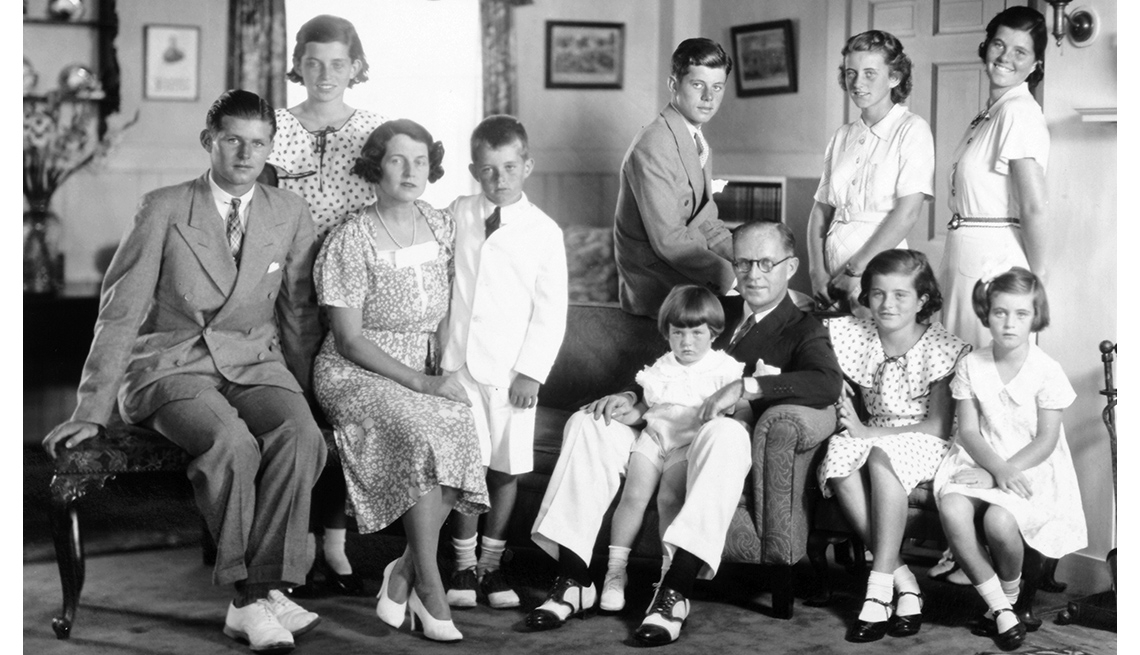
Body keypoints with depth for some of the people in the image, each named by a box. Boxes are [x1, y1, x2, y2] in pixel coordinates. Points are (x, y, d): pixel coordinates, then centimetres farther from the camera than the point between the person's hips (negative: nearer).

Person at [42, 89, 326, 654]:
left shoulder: (289, 214, 8)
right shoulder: (164, 209, 0)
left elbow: (298, 315, 15)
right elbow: (120, 312, -2)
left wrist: (307, 392, 11)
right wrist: (91, 411, -7)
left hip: (256, 362, 3)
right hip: (173, 365, -3)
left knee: (301, 436, -31)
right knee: (232, 444, -34)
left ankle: (262, 594, -29)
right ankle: (249, 594, -23)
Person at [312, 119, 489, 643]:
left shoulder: (442, 227, 7)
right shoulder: (350, 241, -10)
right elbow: (350, 342, -11)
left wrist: (447, 372, -3)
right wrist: (423, 384, -18)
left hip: (427, 372, 5)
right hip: (355, 374, -5)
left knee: (463, 436, -27)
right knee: (424, 434, -32)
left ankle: (404, 573, -11)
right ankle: (428, 586, -20)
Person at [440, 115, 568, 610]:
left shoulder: (543, 231, 0)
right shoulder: (456, 216, 6)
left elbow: (551, 311, -1)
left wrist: (531, 371, -7)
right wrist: (437, 346, 7)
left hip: (512, 369, 0)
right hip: (460, 362, 1)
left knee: (506, 468, 4)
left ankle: (491, 563, 18)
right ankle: (464, 565, 9)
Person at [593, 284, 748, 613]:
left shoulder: (724, 369, 7)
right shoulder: (661, 369, 20)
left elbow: (744, 410, 1)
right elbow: (643, 407, 26)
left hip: (691, 440, -4)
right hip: (654, 435, 4)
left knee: (669, 498, -26)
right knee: (633, 495, -18)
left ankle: (670, 572, -18)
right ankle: (615, 571, -12)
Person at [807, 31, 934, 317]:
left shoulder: (911, 130, -4)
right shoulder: (842, 137, 13)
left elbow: (907, 213, -12)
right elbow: (820, 209, 12)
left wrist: (855, 270, -13)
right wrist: (817, 270, -3)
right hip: (834, 269, 5)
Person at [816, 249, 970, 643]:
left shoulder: (941, 348, -8)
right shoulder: (857, 337, 5)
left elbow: (939, 426, -12)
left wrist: (869, 432, -18)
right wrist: (841, 403, -14)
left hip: (923, 445, -4)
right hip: (872, 438, 4)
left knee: (882, 457, -37)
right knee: (838, 457, -31)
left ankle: (879, 588, -35)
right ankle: (903, 580, -27)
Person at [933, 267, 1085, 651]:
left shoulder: (1046, 372, -6)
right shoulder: (972, 365, 3)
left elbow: (1046, 442, -8)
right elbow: (968, 430, 0)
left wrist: (1002, 472, -17)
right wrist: (998, 469, -18)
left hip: (1031, 468, -3)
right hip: (982, 461, 3)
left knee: (999, 520, -33)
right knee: (952, 509, -30)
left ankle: (1010, 596, 2)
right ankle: (998, 606, -14)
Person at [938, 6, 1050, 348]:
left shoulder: (1019, 111, -14)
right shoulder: (989, 113, 14)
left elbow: (1034, 210, -18)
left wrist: (1035, 277, -9)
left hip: (994, 258, -9)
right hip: (966, 256, 9)